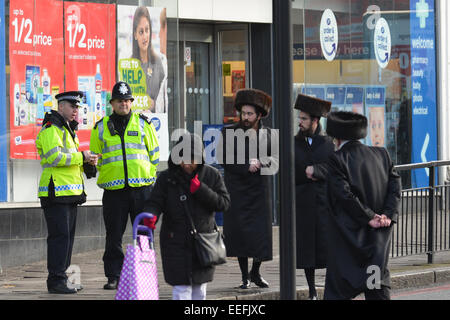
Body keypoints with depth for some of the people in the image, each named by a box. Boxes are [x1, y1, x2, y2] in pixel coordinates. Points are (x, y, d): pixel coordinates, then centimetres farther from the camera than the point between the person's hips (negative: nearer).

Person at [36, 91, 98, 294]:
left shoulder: (67, 130, 22)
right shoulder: (52, 129, -11)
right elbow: (54, 156, -24)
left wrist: (87, 162, 11)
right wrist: (81, 157, -17)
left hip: (70, 193, 10)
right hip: (56, 192, -10)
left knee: (67, 236, 11)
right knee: (59, 236, -11)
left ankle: (62, 278, 17)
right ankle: (56, 281, -10)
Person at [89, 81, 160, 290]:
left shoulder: (143, 123, 8)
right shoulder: (101, 128, 9)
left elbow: (154, 153, 12)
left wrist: (149, 176, 4)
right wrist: (105, 177, 5)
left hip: (141, 188, 0)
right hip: (114, 190, 0)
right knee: (114, 236, 0)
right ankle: (113, 276, 6)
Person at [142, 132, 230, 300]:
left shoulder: (211, 175, 2)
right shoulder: (166, 178, -1)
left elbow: (224, 203, -3)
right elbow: (155, 201, -5)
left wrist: (200, 190, -16)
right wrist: (150, 216, -27)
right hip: (176, 241, -2)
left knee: (199, 285, 12)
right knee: (182, 286, -9)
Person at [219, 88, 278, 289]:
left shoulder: (269, 134, 6)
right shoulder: (228, 133, 1)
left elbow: (275, 159, 2)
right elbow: (222, 159, -4)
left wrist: (260, 162, -17)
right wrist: (247, 166, -12)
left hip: (260, 191, 1)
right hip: (237, 190, -1)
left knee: (261, 234, 0)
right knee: (240, 233, -2)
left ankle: (255, 273, 20)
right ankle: (245, 277, 9)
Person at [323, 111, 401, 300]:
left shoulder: (336, 160, -10)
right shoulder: (381, 154, 6)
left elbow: (345, 194, -17)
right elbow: (395, 185, 1)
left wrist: (369, 218, -11)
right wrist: (388, 215, -7)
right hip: (379, 235, 4)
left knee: (338, 287, 2)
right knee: (378, 283, 8)